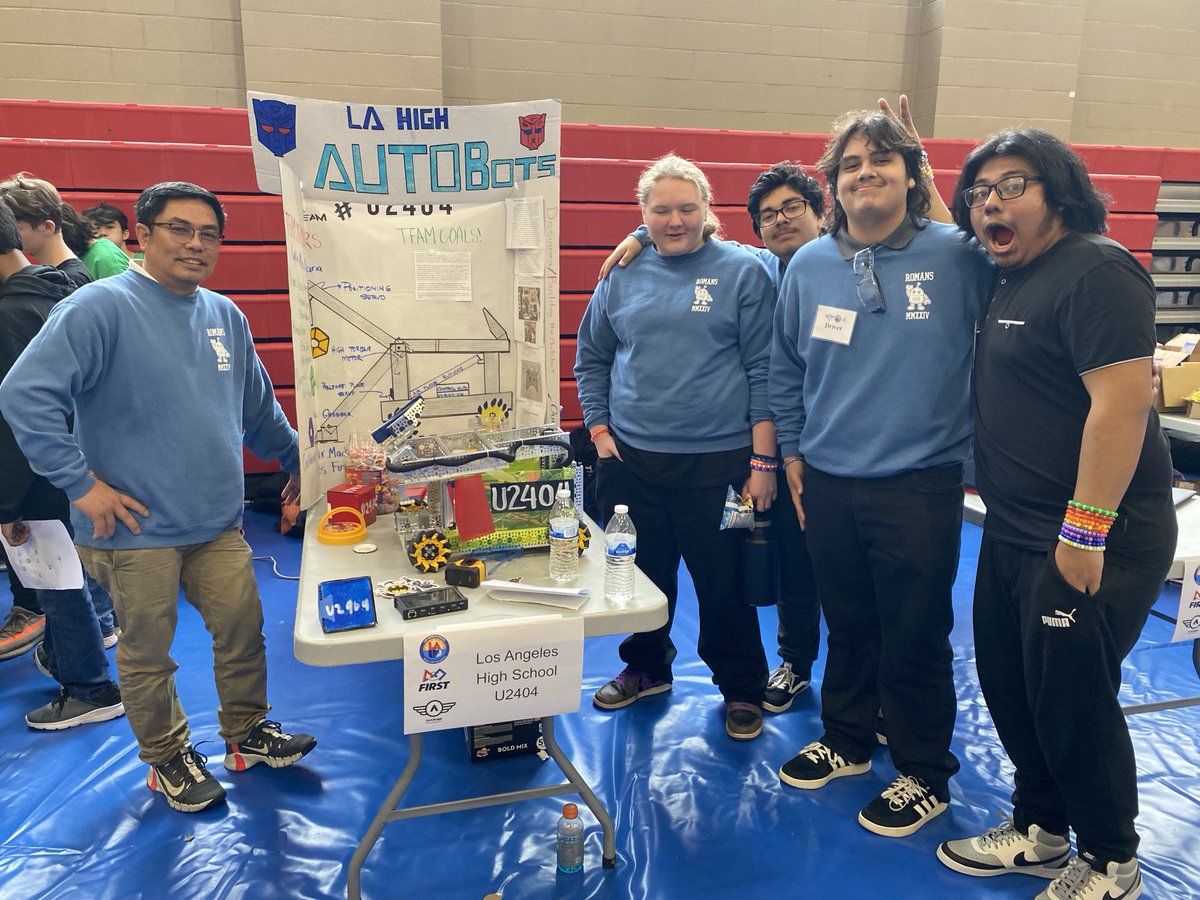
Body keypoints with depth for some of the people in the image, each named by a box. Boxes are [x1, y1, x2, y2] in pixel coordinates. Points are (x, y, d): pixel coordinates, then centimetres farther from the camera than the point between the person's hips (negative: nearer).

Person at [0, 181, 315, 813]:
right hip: (137, 529, -5)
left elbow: (259, 405, 21)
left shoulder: (225, 315, 8)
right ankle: (168, 759, 33)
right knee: (147, 652, 11)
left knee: (243, 629, 14)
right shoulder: (101, 307, -12)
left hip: (218, 523, 6)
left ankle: (247, 733, 37)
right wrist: (83, 484, -18)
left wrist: (296, 460, 26)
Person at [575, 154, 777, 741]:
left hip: (717, 461, -3)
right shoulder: (622, 276, 7)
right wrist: (598, 428, 5)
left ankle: (741, 688, 28)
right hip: (630, 458, 4)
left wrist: (763, 460, -8)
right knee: (642, 574, 16)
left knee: (724, 581, 7)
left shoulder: (742, 273, -2)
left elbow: (763, 371, -4)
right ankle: (646, 667, 39)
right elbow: (591, 358, 16)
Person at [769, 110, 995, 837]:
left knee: (916, 638, 8)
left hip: (920, 485, -3)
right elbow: (786, 367, 11)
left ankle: (926, 776, 30)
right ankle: (846, 740, 41)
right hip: (827, 483, 3)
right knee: (847, 626, 19)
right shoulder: (809, 265, 3)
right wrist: (792, 450, 10)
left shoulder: (959, 257, -8)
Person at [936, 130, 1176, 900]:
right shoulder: (1013, 280, 12)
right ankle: (1039, 831, 37)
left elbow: (1121, 404, -22)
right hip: (1016, 533, 9)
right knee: (1009, 686, 17)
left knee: (1072, 701, 3)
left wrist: (1086, 531, -24)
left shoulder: (1095, 271, -14)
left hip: (1093, 538, -9)